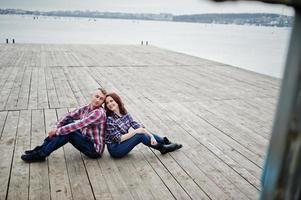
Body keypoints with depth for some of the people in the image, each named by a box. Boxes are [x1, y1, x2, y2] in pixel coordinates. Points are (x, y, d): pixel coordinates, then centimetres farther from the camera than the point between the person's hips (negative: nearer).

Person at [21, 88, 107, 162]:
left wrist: (58, 131, -23)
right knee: (68, 122, -2)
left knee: (68, 133, -24)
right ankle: (41, 148, 1)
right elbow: (68, 116, 2)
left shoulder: (99, 113, -22)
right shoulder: (86, 108, 3)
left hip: (95, 149, -8)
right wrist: (56, 128, -12)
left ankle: (41, 155, -10)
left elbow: (79, 124, -28)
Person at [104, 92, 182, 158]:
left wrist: (151, 135, -18)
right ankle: (162, 148, -3)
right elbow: (119, 139, -22)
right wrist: (136, 131, -22)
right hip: (115, 149, -6)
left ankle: (165, 141, 8)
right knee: (140, 135, -20)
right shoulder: (109, 119, -21)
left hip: (124, 142, 6)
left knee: (145, 132, -6)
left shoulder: (124, 113, -1)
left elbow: (137, 126, -6)